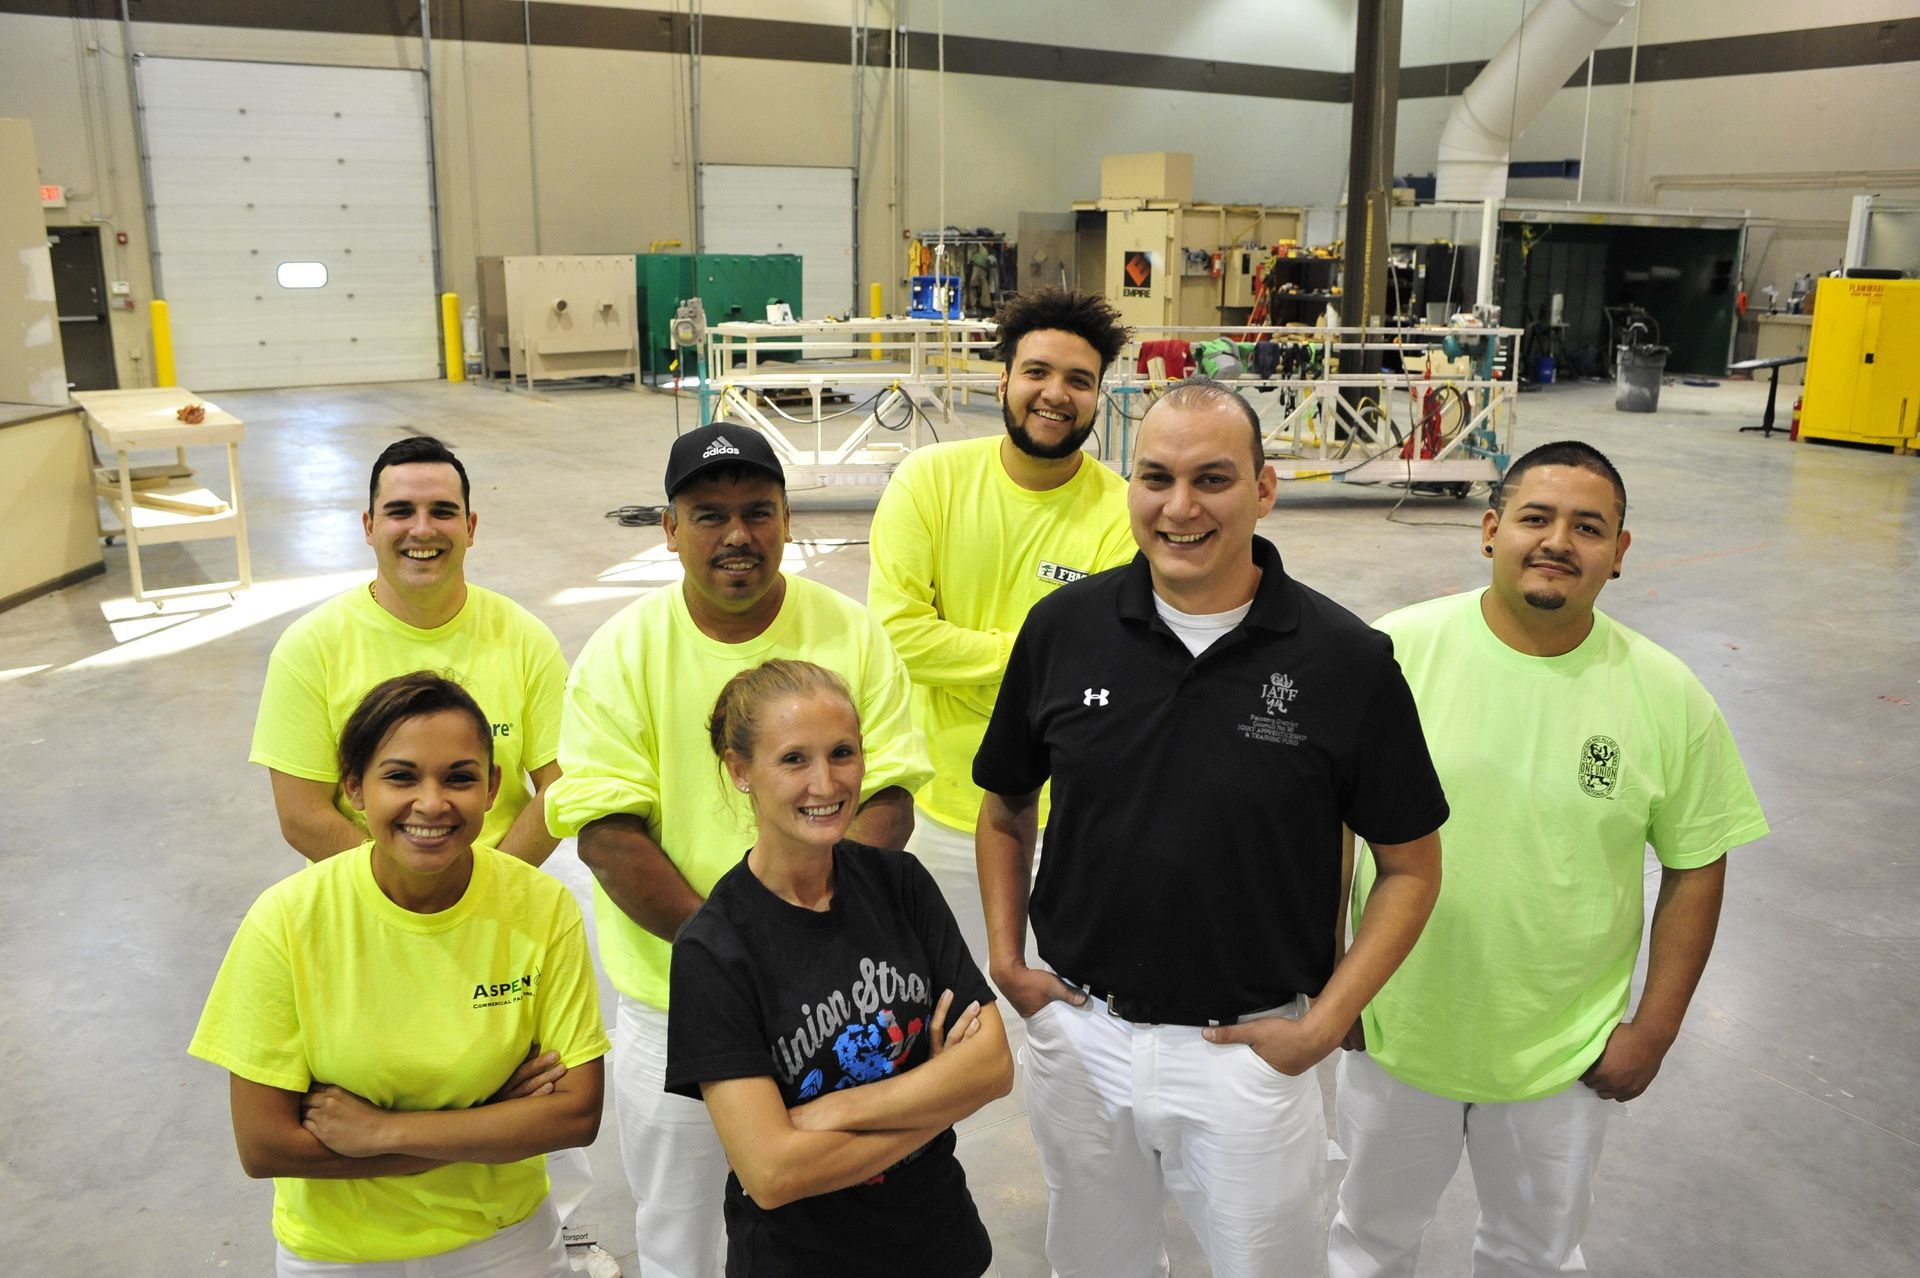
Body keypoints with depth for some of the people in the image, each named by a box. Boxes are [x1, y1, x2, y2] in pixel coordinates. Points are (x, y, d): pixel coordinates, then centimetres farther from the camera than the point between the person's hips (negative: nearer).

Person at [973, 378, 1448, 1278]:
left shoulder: (1347, 660, -13)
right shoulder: (1064, 628, -7)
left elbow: (1411, 864, -4)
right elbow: (1006, 809, 8)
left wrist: (1325, 1022, -9)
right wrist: (1006, 960, 1)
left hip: (1247, 1052, -2)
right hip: (1077, 1030, 3)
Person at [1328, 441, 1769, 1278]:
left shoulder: (1669, 697, -10)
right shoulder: (1395, 652, -15)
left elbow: (1696, 866, 0)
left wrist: (1655, 1029, 0)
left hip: (1565, 1054, 1)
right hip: (1394, 1031, 0)